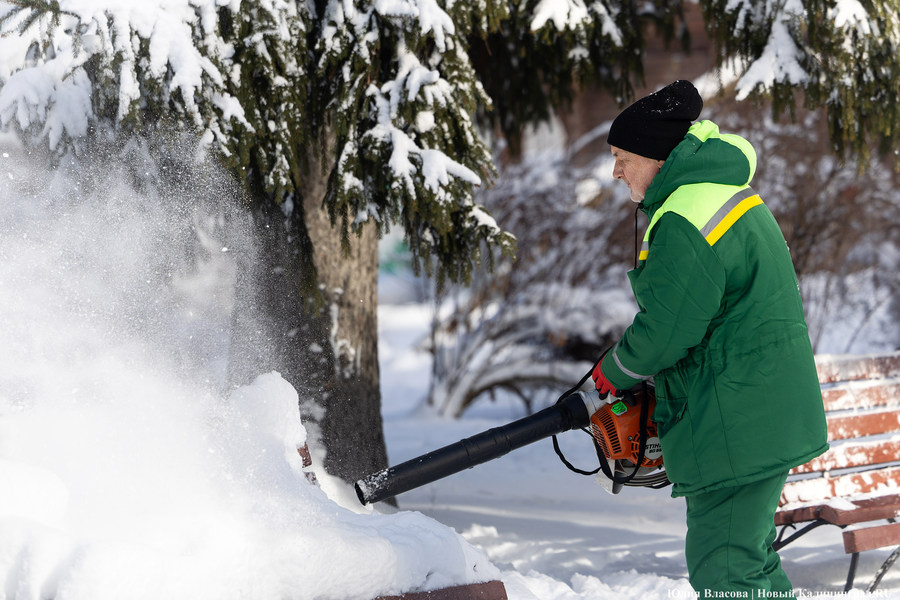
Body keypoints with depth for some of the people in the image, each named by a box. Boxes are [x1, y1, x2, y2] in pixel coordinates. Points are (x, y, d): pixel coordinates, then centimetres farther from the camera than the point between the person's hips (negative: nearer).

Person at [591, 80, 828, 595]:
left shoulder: (685, 225, -20)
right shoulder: (730, 193, 14)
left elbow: (665, 331, -20)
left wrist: (615, 373, -1)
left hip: (737, 427, -11)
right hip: (769, 417, 11)